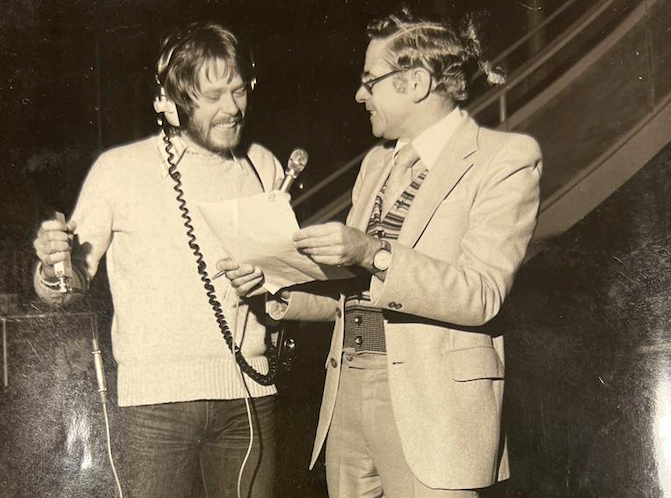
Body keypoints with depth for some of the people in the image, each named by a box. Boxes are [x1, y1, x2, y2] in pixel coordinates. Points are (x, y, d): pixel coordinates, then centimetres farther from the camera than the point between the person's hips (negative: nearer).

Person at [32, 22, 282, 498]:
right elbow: (73, 282, 4)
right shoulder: (120, 169, 1)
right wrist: (54, 266, -18)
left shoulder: (263, 166, 9)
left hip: (248, 392, 3)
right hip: (155, 394, -2)